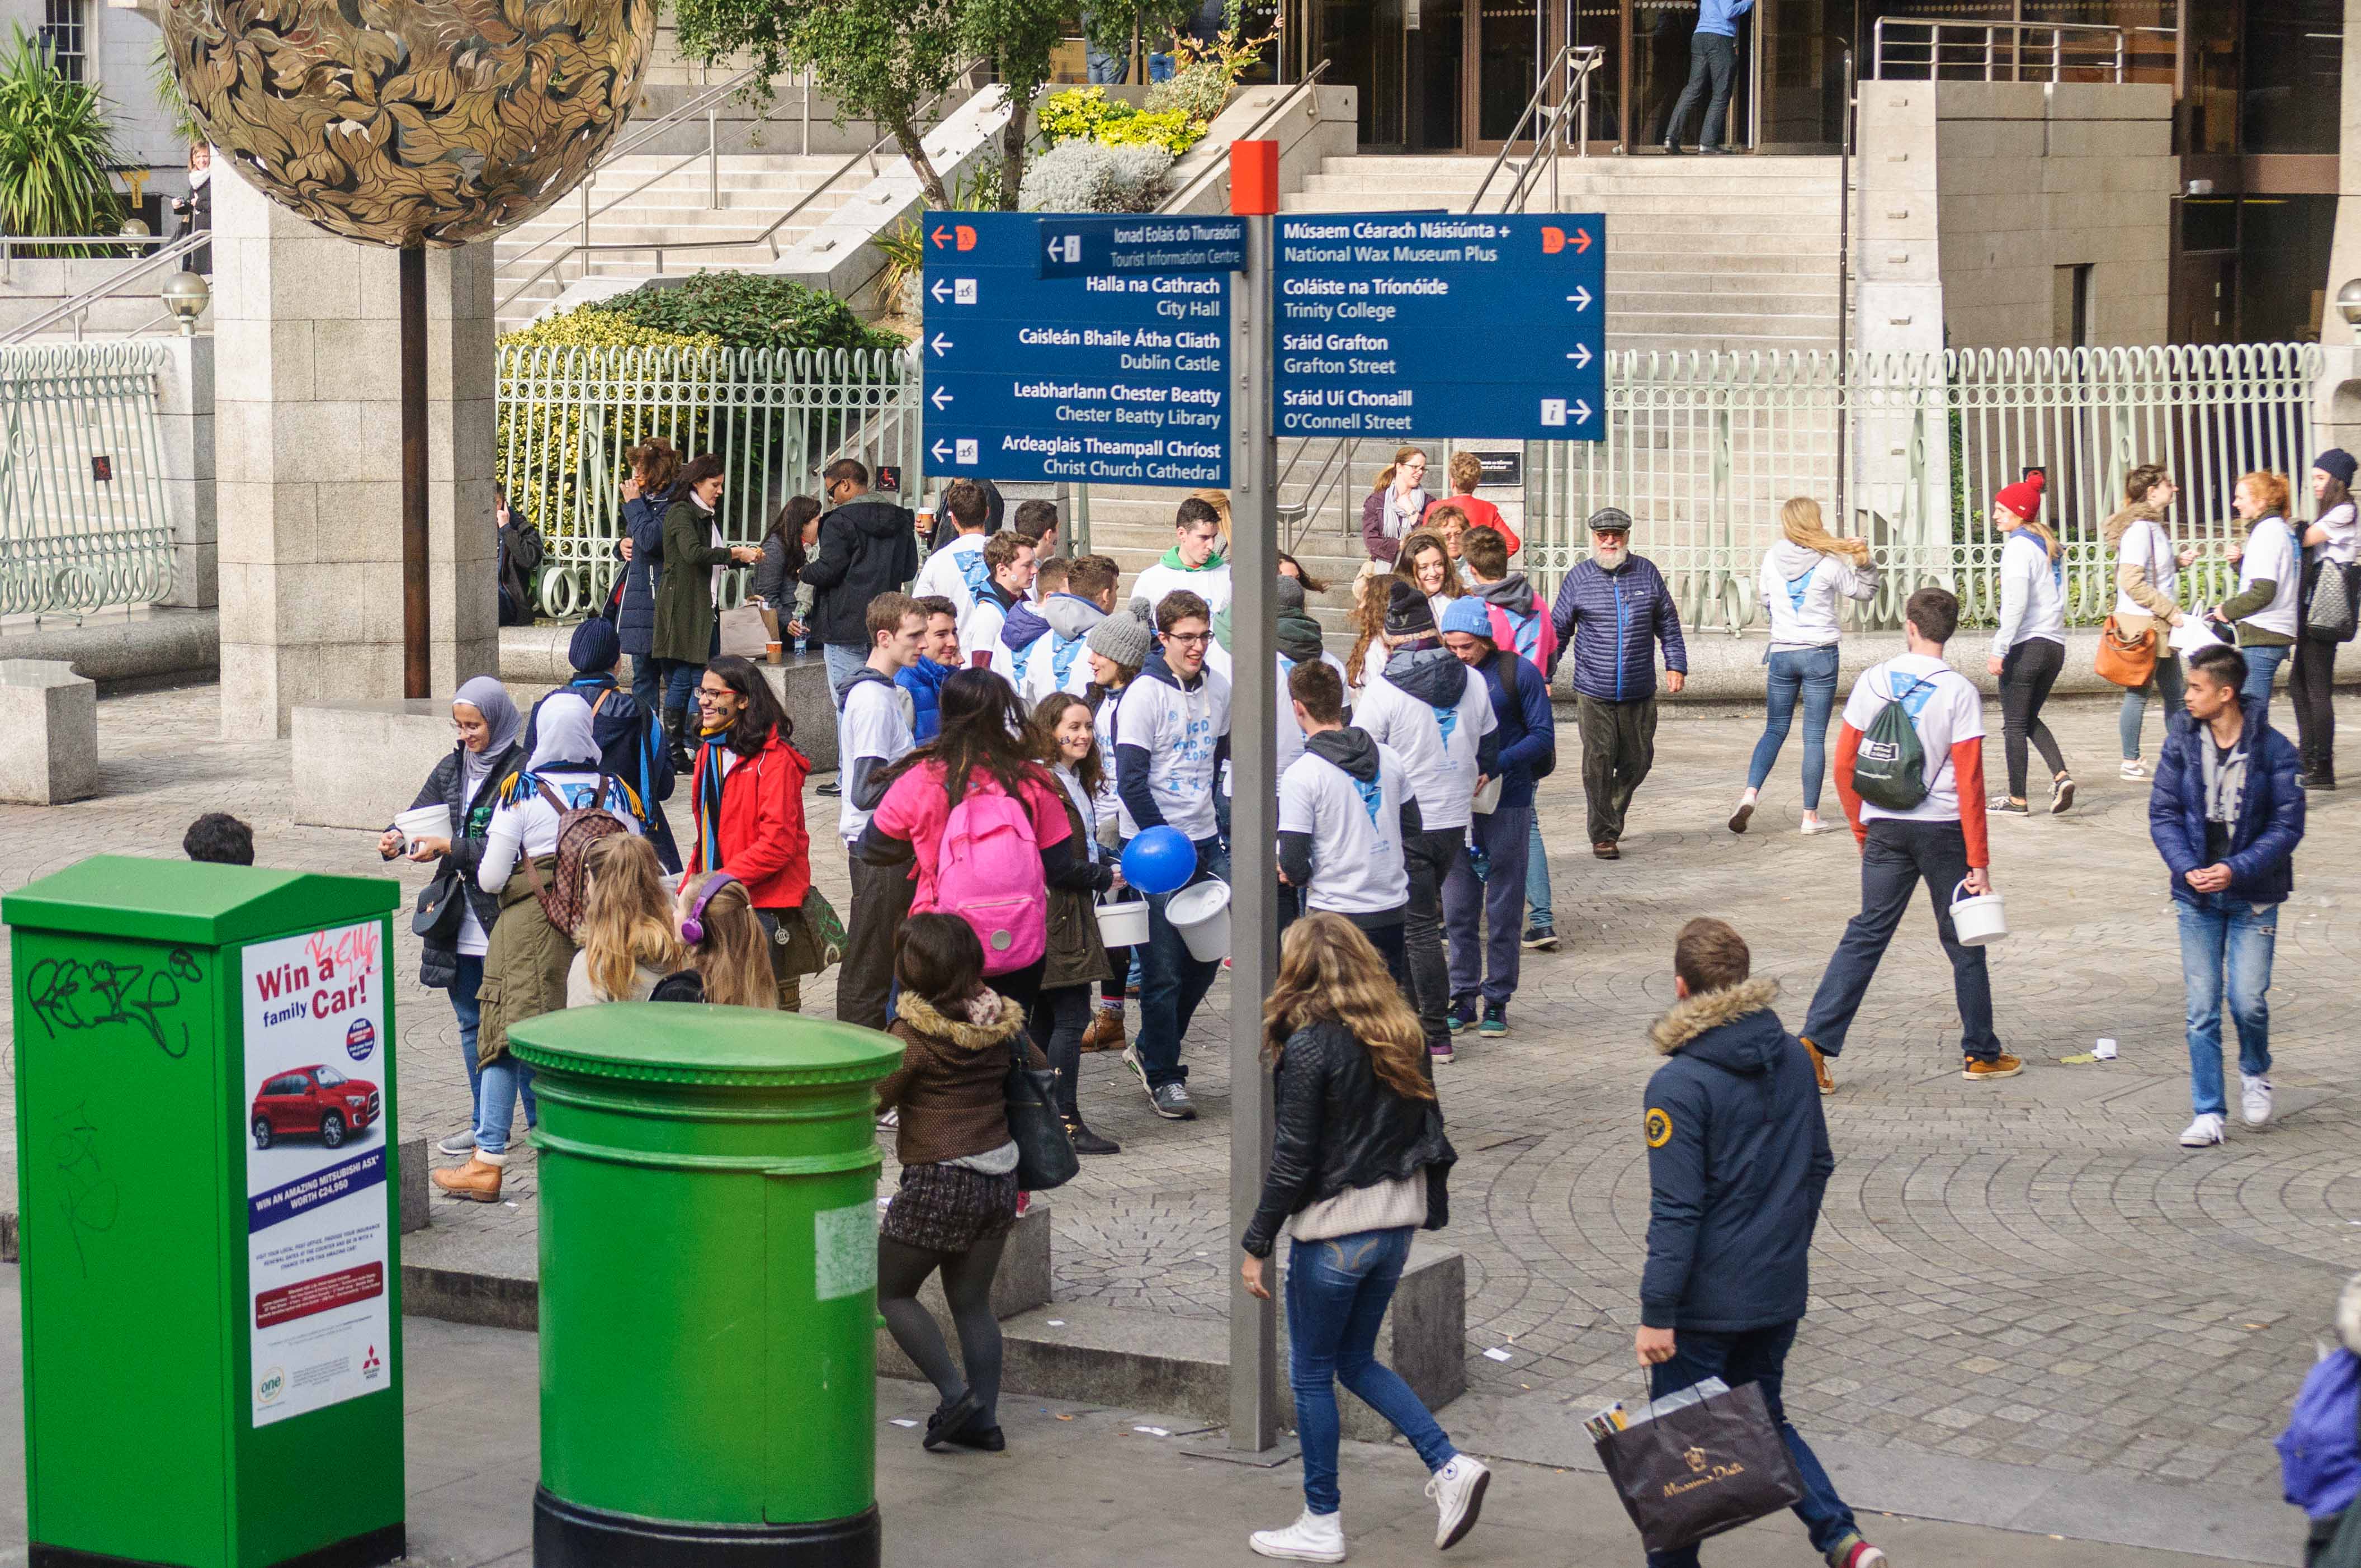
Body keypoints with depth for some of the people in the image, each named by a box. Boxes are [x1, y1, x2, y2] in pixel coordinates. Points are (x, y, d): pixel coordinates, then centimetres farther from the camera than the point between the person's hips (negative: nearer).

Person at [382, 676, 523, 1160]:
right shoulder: (451, 769, 11)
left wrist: (450, 849, -23)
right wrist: (395, 839, -12)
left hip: (505, 919, -7)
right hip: (462, 920, 7)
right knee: (472, 1024, 14)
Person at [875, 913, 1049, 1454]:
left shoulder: (916, 1032, -16)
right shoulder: (999, 1019, 2)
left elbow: (873, 1097, -10)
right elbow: (1040, 1070, 17)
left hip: (939, 1181, -7)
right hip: (999, 1176, 7)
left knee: (891, 1292, 10)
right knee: (972, 1304, 16)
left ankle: (956, 1393, -1)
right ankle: (984, 1420, 14)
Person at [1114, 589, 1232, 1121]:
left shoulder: (1218, 690, 6)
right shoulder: (1144, 695, -12)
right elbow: (1131, 783, -14)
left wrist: (1207, 813, 12)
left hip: (1204, 841, 6)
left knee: (1208, 954, 9)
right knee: (1164, 967, -3)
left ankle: (1150, 1047, 27)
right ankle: (1162, 1075, 8)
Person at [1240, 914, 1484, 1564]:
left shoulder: (1309, 1047, -15)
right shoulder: (1397, 1035, 5)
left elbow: (1292, 1162, -16)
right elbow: (1429, 1130, 11)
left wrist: (1256, 1245, -9)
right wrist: (1430, 1212, 19)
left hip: (1335, 1229, -7)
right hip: (1398, 1220, 7)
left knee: (1311, 1375, 7)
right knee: (1355, 1360, 21)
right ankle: (1450, 1466, 7)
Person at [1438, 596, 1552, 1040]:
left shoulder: (1519, 674, -5)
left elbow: (1542, 736, -7)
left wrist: (1494, 768, -19)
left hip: (1506, 807, -3)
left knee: (1503, 911, 3)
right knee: (1458, 908, 4)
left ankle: (1497, 1003, 11)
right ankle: (1463, 1000, 12)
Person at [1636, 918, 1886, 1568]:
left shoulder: (1679, 1085, -19)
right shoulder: (1793, 1059, 1)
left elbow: (1676, 1210, -20)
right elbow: (1818, 1166, 12)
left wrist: (1656, 1313, -15)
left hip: (1706, 1301, -7)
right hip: (1781, 1293, 7)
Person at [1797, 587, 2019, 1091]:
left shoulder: (1873, 682, -1)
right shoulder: (1960, 692, -10)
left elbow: (1844, 764, 3)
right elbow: (1969, 781, -12)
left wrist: (1862, 828, 16)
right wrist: (1979, 860, -9)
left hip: (1884, 827, 2)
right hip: (1943, 829, -2)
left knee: (1866, 934, 8)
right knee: (1963, 943, 11)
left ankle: (1815, 1040, -4)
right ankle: (1981, 1054, 20)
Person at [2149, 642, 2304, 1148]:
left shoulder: (2272, 749, -10)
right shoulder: (2182, 741, -2)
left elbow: (2288, 826, -8)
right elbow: (2163, 814, 1)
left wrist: (2236, 870, -19)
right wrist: (2187, 868, -14)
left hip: (2253, 896, -2)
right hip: (2196, 896, 2)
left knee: (2248, 1001, -6)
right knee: (2202, 1009, 1)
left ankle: (2255, 1072, 26)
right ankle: (2209, 1114, 10)